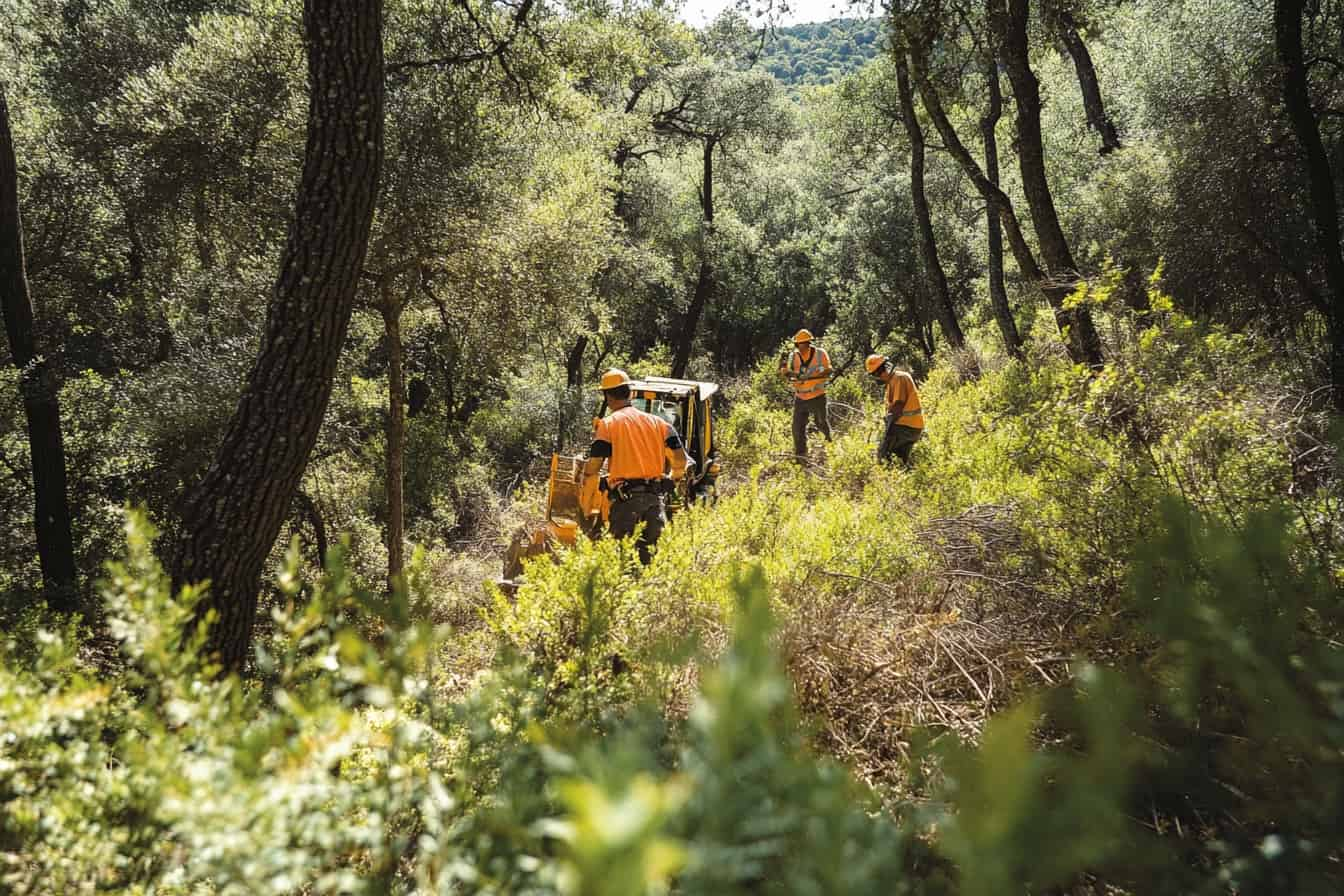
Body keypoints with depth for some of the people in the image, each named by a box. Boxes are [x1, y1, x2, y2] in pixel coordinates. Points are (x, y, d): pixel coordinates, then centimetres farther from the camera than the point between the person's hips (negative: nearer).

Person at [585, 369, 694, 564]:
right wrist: (673, 478, 25)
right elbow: (681, 460, 6)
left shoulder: (608, 424, -1)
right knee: (651, 553, 11)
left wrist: (582, 474, 15)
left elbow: (593, 467, -7)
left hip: (626, 498, -4)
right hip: (655, 497, 5)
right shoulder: (657, 421, 12)